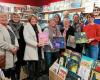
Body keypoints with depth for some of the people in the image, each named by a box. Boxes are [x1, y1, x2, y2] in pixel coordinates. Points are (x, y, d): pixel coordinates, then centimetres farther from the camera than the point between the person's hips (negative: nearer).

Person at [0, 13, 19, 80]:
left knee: (13, 74, 14)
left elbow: (14, 37, 14)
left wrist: (16, 46, -3)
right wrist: (11, 48, -16)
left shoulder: (9, 27, 16)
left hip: (12, 54, 8)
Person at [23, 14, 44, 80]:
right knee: (32, 68, -3)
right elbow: (27, 39, -14)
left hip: (39, 49, 6)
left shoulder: (38, 27, 16)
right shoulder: (26, 27, -3)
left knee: (38, 67, 13)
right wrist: (36, 44, -24)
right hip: (31, 50, -6)